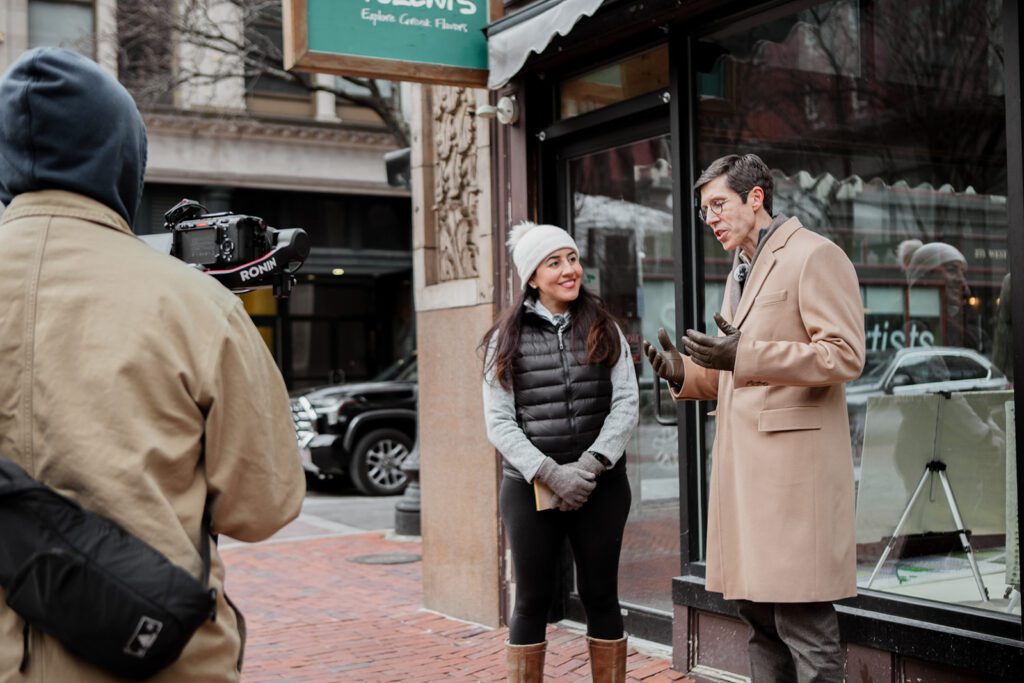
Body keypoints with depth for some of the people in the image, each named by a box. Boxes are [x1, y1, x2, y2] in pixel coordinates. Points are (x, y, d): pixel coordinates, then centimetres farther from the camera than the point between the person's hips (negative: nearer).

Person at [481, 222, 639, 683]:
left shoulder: (604, 330, 9)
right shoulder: (506, 338, 5)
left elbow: (626, 404, 1)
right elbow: (499, 422, -1)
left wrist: (590, 465, -12)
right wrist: (550, 473, -13)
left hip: (601, 485, 1)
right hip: (530, 488, -1)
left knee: (600, 596, 7)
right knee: (533, 601, 4)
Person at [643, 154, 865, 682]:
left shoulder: (813, 256, -5)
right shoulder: (741, 271, 23)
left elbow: (845, 355, -15)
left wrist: (743, 356, -22)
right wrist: (683, 372, 10)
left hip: (793, 460, -9)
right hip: (743, 463, 9)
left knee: (802, 625, -7)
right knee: (757, 614, 13)